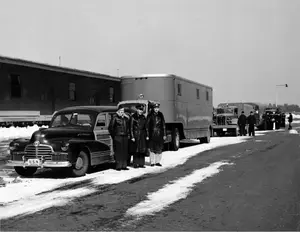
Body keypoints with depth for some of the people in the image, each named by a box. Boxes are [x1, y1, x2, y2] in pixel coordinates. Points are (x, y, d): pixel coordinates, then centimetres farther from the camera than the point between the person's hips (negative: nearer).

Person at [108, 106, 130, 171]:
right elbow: (110, 127, -2)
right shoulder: (115, 117, -2)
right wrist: (113, 135, -2)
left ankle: (124, 166, 13)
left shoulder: (125, 118, 14)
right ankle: (118, 166, -1)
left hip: (125, 136, 6)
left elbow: (128, 126, 22)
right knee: (118, 152, -5)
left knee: (125, 152, 6)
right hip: (118, 137, -6)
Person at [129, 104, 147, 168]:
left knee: (143, 149, 4)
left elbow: (145, 127, 13)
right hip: (135, 134, -5)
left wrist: (146, 135, 8)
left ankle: (141, 163, 10)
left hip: (142, 134, 5)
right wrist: (132, 137, -11)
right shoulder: (133, 117, -5)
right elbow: (131, 127, -6)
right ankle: (135, 164, 4)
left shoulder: (143, 117, 10)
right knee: (136, 150, -2)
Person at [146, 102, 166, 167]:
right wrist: (147, 135, -5)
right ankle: (152, 162, 6)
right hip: (152, 134, -2)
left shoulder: (161, 115, 8)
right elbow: (147, 125, 0)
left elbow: (164, 125, 9)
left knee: (159, 148, 3)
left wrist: (164, 134, 5)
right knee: (152, 148, -2)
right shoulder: (150, 115, 0)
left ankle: (157, 161, 13)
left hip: (160, 134, 3)